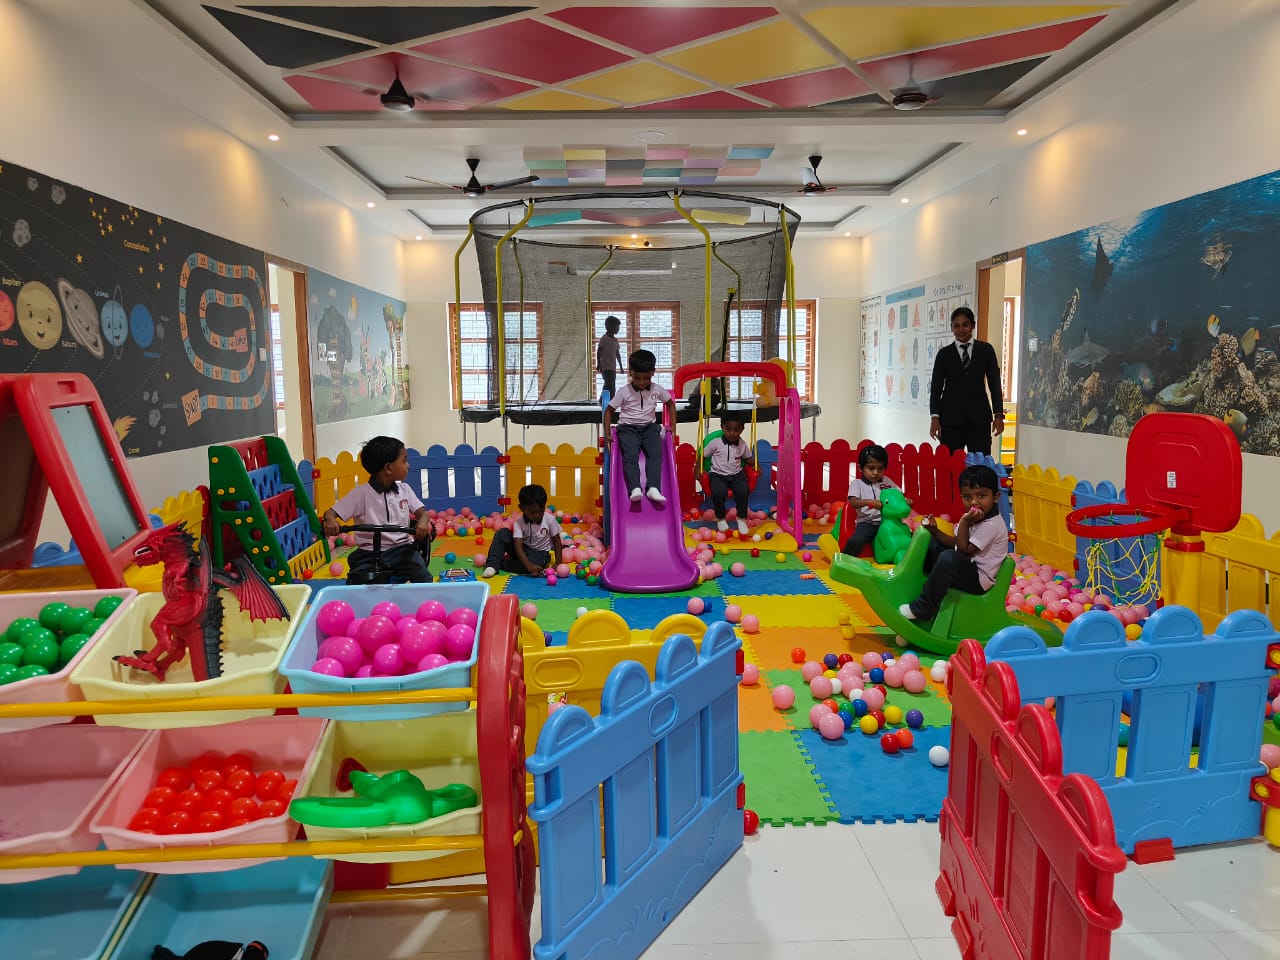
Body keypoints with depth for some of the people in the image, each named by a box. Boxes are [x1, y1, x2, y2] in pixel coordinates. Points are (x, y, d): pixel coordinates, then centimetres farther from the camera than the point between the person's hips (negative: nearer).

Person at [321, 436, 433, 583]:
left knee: (424, 579, -21)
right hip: (369, 552, -2)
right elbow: (331, 512, -4)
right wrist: (330, 520, -30)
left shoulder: (404, 489, 7)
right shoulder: (362, 493, -5)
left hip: (401, 547, 2)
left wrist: (423, 522, -21)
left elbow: (422, 512, 4)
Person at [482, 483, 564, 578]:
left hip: (539, 553, -1)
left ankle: (499, 563, -21)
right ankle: (492, 563, -25)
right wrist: (529, 566, -44)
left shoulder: (550, 519, -16)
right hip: (522, 551, 1)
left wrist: (558, 563, -14)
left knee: (535, 561, -38)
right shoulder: (519, 523, -18)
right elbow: (518, 547, -29)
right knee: (502, 533, -21)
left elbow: (557, 541, -4)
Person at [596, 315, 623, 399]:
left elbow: (617, 353, 18)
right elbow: (598, 352, -9)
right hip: (606, 367, -8)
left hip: (613, 367, 8)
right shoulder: (604, 339, -9)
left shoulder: (615, 339, 13)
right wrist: (598, 364, -12)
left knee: (613, 387, 8)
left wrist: (620, 366, 18)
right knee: (609, 386, -13)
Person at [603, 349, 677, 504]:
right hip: (628, 427, -2)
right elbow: (609, 410, 3)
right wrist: (607, 434, -4)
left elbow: (670, 404, 20)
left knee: (656, 453, -24)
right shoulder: (624, 391, -5)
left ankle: (653, 488, -33)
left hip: (649, 426, 2)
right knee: (630, 455, -28)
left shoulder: (657, 389, 2)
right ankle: (635, 489, -40)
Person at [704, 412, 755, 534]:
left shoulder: (742, 444, 5)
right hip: (718, 474, -2)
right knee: (719, 492, -32)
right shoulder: (715, 443, -4)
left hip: (736, 475, 2)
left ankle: (741, 517, -3)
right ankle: (720, 518, -3)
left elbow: (749, 459, 18)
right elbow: (703, 455, 4)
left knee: (743, 491, -28)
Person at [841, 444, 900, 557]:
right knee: (856, 541, -32)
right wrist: (869, 502, -31)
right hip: (867, 522, -4)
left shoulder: (887, 482, 17)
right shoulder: (857, 483, 3)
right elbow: (853, 502, -12)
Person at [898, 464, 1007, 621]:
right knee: (931, 542, 14)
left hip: (978, 580, -10)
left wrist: (965, 521, -24)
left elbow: (964, 550, -22)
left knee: (949, 558, -37)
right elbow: (955, 542, 11)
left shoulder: (992, 525, -23)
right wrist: (935, 530, -4)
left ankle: (922, 608, -25)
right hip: (966, 567, 10)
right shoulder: (974, 517, 5)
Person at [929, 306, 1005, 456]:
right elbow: (936, 387, 5)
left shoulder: (986, 350, 7)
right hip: (951, 417, 0)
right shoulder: (944, 354, 7)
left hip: (979, 417, 0)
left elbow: (994, 383, 6)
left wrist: (998, 415, -2)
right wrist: (934, 417, -5)